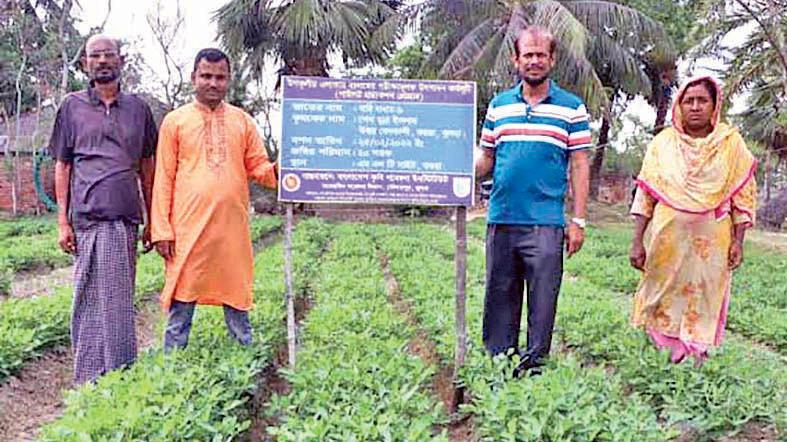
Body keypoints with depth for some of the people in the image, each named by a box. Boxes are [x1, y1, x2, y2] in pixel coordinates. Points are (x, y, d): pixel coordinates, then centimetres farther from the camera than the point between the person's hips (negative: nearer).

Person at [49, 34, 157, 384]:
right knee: (89, 298, 1)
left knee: (120, 299, 8)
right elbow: (62, 166, 7)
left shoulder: (137, 108, 11)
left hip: (126, 219, 2)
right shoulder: (72, 106, 7)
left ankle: (121, 377, 19)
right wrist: (63, 222, 0)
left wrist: (152, 221, 11)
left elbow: (147, 167, 13)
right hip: (87, 219, -2)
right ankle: (89, 380, 12)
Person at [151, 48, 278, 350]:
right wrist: (162, 230, -4)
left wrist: (276, 171, -14)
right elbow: (164, 179, 2)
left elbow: (258, 166, 10)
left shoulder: (242, 121, 11)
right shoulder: (175, 121, 5)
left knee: (236, 297, 11)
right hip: (188, 227, -2)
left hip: (233, 227, 2)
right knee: (182, 300, 4)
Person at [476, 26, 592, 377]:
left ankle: (534, 364, 12)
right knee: (500, 296, 9)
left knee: (542, 299, 0)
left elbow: (579, 166, 3)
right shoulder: (498, 106, 13)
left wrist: (578, 220, -3)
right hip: (500, 220, 3)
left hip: (546, 223, -2)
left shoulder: (571, 108, 6)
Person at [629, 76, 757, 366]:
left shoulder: (731, 143, 2)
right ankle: (670, 352, 20)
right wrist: (637, 242, -2)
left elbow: (744, 196, 4)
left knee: (702, 300, 4)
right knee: (665, 296, 6)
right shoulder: (662, 143, 2)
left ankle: (695, 354, 15)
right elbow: (644, 195, 2)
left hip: (711, 242, 0)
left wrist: (737, 242, -2)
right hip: (667, 238, 1)